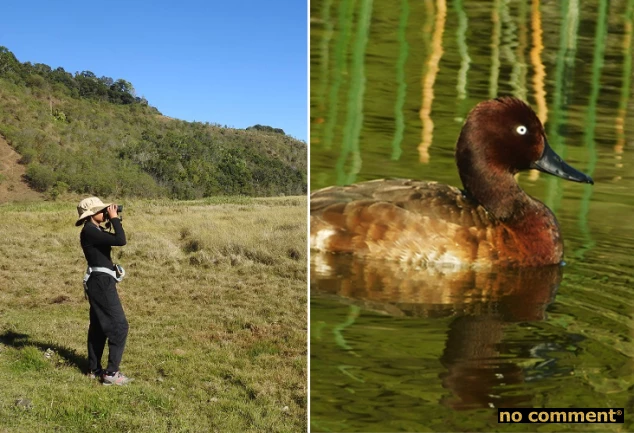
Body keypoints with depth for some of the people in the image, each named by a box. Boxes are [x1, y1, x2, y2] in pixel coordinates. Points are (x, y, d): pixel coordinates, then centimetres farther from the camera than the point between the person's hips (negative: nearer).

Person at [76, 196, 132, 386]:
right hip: (101, 282, -10)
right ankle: (111, 373, -5)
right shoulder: (90, 231, -18)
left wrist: (115, 220, 9)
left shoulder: (95, 230, 11)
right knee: (119, 325, -8)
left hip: (100, 281, 10)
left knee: (98, 326, 16)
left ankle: (94, 369, 25)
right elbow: (120, 241, -26)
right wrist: (114, 218, -15)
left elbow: (115, 239, 22)